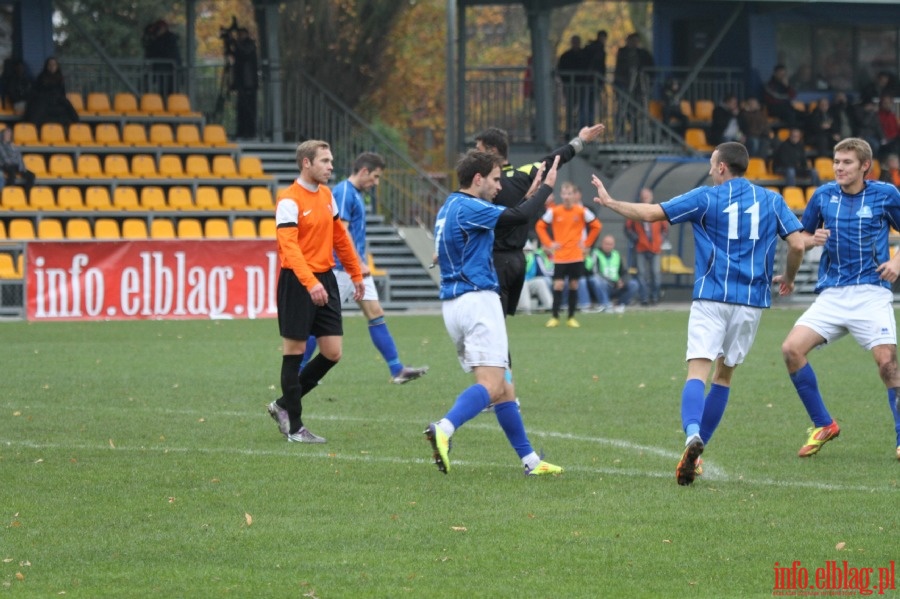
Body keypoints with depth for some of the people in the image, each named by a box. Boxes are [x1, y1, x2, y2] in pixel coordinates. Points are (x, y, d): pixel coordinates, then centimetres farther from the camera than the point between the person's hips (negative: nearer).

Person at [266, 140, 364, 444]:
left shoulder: (326, 194, 11)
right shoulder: (289, 200, -14)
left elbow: (340, 236, 22)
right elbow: (289, 246, -25)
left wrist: (356, 274, 23)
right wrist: (310, 283, -36)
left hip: (325, 279, 8)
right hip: (297, 282, -8)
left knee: (332, 353, 4)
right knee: (294, 352, 0)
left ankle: (284, 405, 20)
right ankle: (294, 426, 8)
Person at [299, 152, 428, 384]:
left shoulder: (356, 194, 15)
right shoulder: (343, 192, -15)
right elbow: (341, 232, -22)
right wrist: (359, 263, -23)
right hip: (343, 267, -10)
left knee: (376, 313, 4)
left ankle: (397, 370, 1)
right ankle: (298, 370, 6)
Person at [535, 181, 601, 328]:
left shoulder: (582, 211, -4)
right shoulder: (554, 211, -4)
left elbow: (596, 226, 6)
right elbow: (540, 226, 5)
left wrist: (586, 243, 0)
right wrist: (549, 243, -3)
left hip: (576, 256, 1)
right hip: (559, 256, -1)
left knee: (574, 285, 4)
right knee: (558, 285, -7)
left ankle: (571, 317, 13)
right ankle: (554, 317, 2)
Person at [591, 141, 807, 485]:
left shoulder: (706, 198, 0)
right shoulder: (771, 201, 7)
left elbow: (651, 213, 0)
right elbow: (798, 244, 2)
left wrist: (609, 202, 14)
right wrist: (788, 278, 22)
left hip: (711, 298, -3)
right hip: (752, 301, 3)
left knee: (698, 373, -10)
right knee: (724, 375, 16)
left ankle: (693, 436, -38)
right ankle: (695, 454, 16)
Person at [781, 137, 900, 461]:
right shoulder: (824, 195, 8)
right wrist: (814, 238, -4)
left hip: (871, 292, -3)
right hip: (832, 294, 3)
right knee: (792, 349, -13)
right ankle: (823, 426, 2)